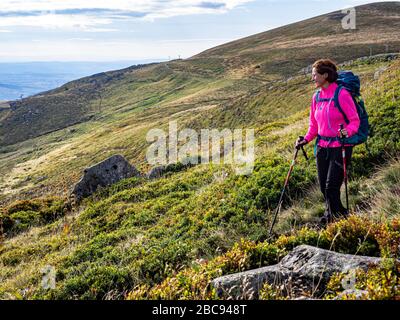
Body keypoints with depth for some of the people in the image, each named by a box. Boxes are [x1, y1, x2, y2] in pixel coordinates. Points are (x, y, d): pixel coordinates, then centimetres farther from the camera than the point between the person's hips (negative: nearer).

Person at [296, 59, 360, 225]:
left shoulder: (342, 94, -13)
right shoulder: (316, 97, 8)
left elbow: (355, 120, -12)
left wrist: (347, 131, -30)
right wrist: (306, 139, 2)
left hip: (340, 147, -6)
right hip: (322, 147, 6)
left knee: (331, 187, -9)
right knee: (323, 186, 13)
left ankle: (341, 218, 11)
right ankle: (330, 213, 38)